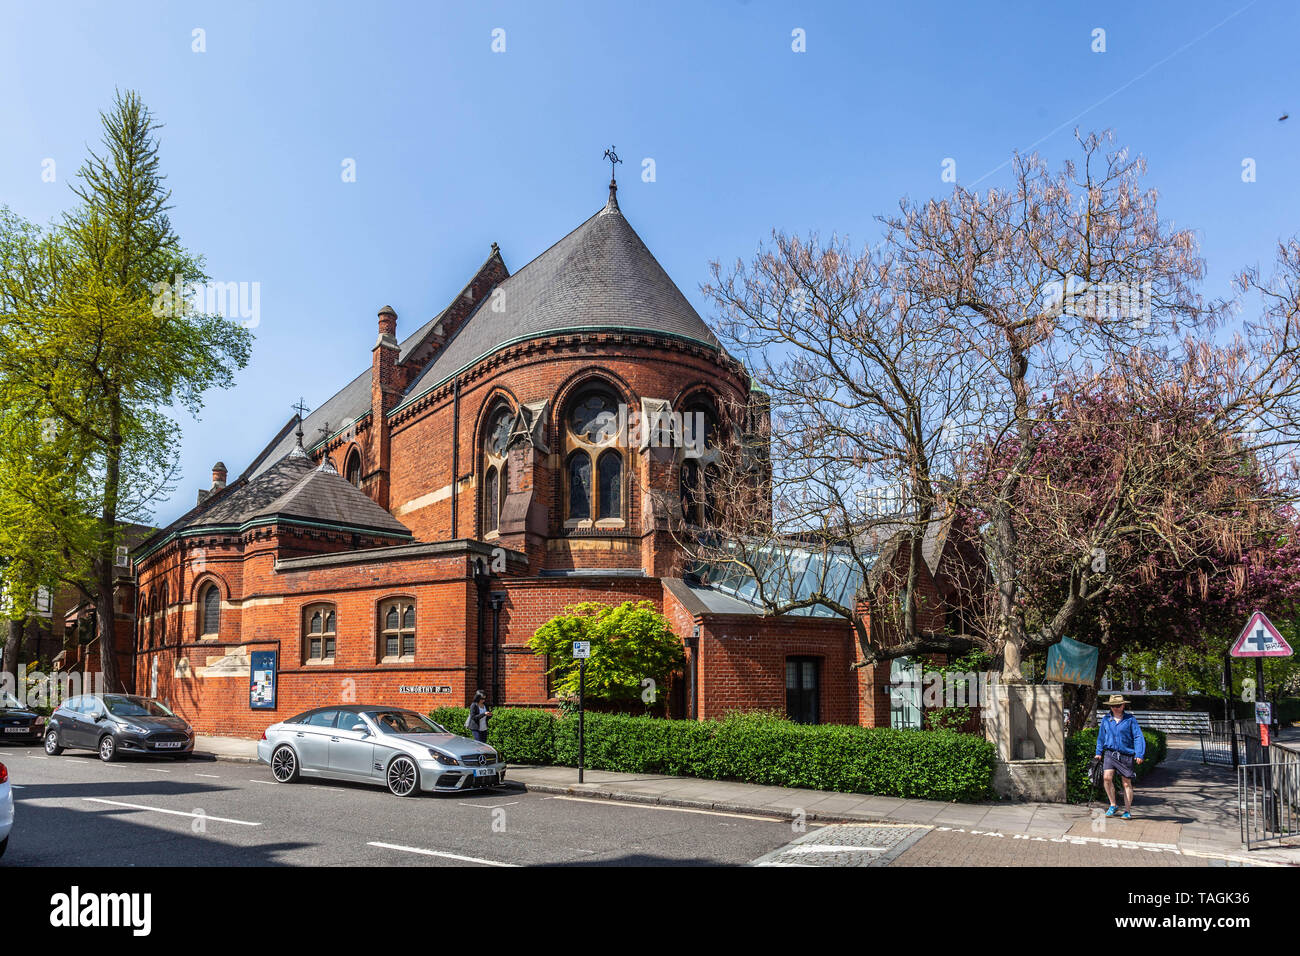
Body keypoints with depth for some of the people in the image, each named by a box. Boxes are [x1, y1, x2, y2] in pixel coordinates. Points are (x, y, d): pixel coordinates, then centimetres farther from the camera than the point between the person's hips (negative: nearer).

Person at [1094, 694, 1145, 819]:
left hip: (1126, 755, -2)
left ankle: (1128, 811, 16)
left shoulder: (1130, 719, 1)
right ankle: (1113, 804, 1)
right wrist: (1098, 752, 14)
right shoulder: (1106, 720, 10)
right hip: (1110, 753, 2)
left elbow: (1138, 737, -1)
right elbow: (1101, 737, 20)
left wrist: (1139, 754, -11)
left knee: (1127, 783, 4)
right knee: (1107, 777, -17)